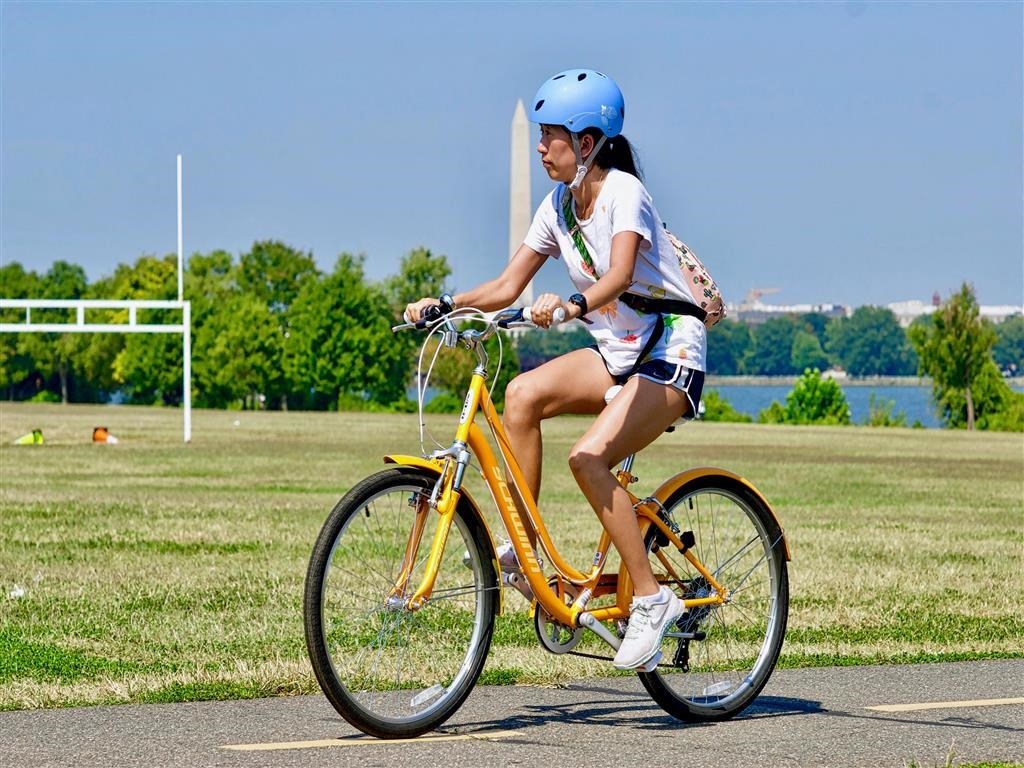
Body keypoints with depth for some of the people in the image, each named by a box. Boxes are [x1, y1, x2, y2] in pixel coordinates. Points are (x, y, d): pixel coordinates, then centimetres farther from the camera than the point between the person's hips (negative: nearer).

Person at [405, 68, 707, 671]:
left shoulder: (622, 191, -17)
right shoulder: (559, 206, 6)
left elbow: (619, 274, -35)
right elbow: (507, 287, 5)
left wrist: (570, 304, -53)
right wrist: (445, 304, -10)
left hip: (672, 352, -7)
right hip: (617, 351, 7)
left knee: (588, 457, -26)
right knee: (523, 394, -18)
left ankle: (652, 599, -17)